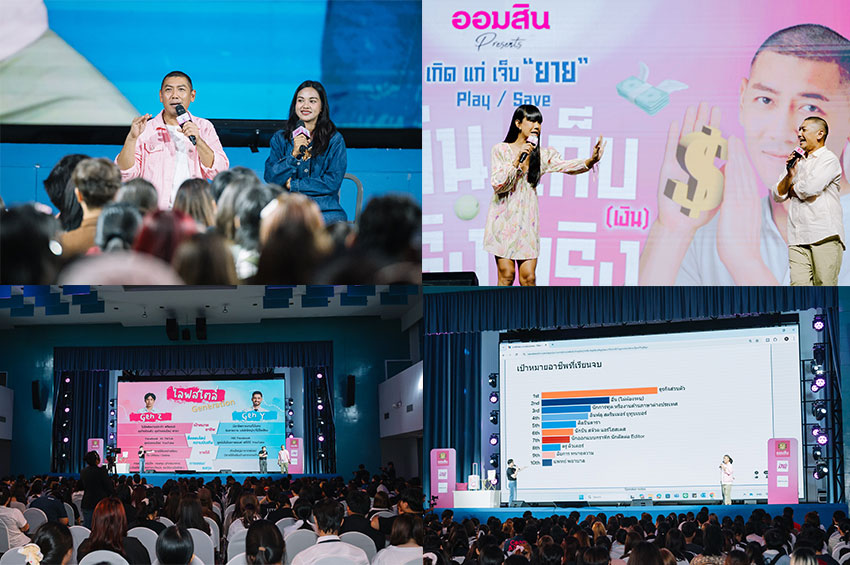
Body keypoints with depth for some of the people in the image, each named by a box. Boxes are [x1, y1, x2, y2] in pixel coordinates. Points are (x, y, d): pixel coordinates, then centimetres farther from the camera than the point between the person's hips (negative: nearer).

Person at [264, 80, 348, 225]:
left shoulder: (334, 140, 7)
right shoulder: (280, 138, 13)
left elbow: (333, 182, -2)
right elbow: (270, 178, 3)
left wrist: (292, 185, -4)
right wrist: (294, 154, -11)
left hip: (325, 210, 0)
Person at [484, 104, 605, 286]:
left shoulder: (542, 155, 7)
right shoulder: (501, 151, -1)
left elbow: (565, 166, -11)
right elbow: (497, 185, -9)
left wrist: (591, 161, -30)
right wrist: (517, 161, -17)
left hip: (527, 220, 2)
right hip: (504, 218, -2)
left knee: (528, 277, -3)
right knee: (507, 274, -3)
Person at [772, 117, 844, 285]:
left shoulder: (829, 159, 1)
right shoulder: (797, 161, 22)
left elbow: (810, 189, -13)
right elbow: (777, 195, 17)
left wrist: (792, 189, 7)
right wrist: (790, 175, 0)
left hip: (825, 235, -6)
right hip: (798, 238, 6)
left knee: (824, 285, -9)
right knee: (798, 285, -6)